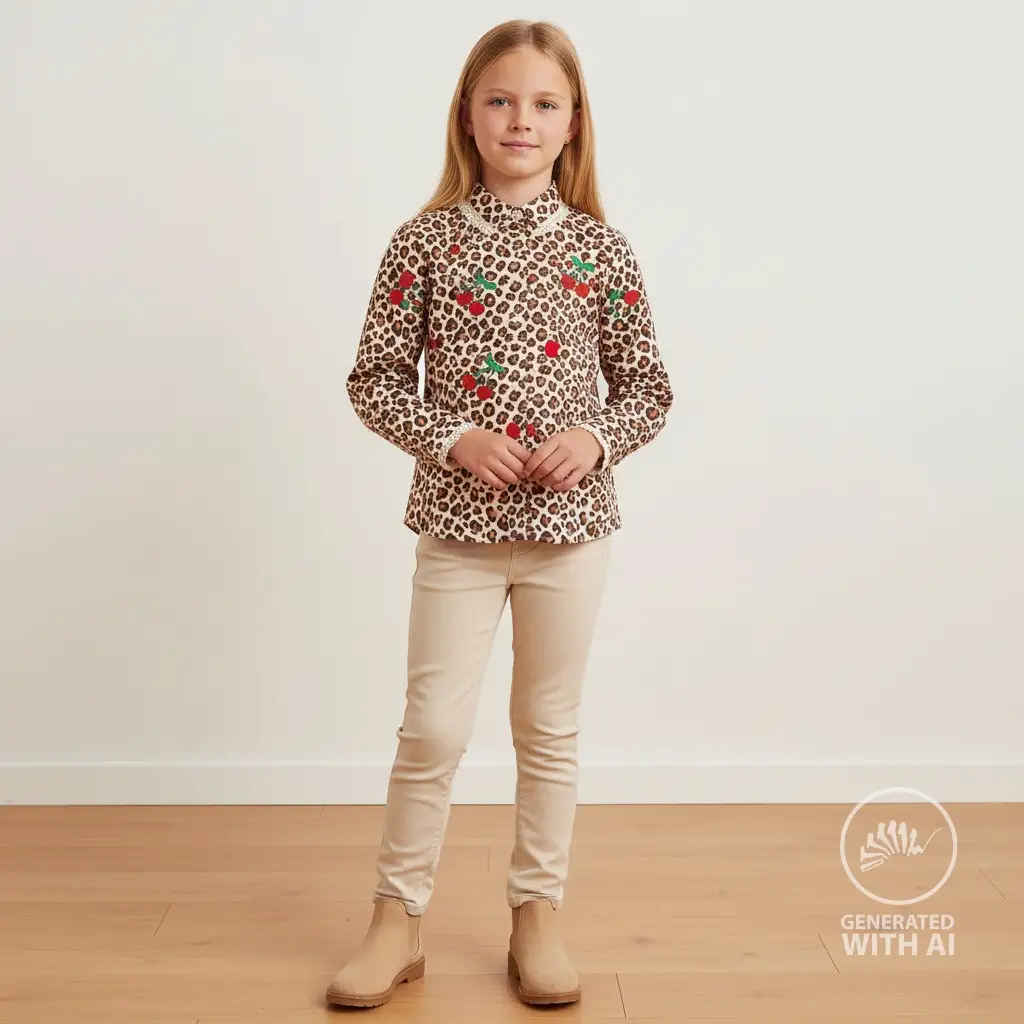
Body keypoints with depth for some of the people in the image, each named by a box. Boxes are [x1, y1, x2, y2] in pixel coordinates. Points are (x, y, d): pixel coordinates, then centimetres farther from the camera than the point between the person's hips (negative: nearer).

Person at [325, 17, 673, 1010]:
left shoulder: (601, 248, 1)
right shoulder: (424, 241, -2)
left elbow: (647, 388, 6)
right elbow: (374, 379, 0)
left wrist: (596, 437, -14)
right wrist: (451, 438, -15)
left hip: (571, 523, 1)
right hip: (457, 523, -1)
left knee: (550, 730, 12)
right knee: (433, 727, 3)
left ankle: (538, 914, 29)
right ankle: (398, 919, 22)